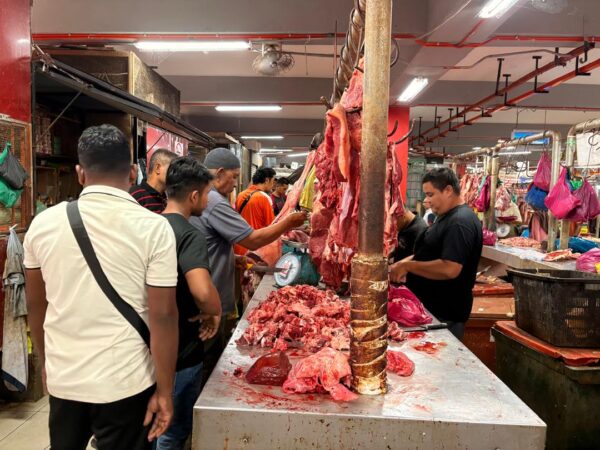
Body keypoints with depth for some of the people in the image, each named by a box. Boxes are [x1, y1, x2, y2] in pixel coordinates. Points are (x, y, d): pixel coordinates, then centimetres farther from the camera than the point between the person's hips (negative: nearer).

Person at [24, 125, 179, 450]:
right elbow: (163, 317, -15)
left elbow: (35, 305, 7)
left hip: (62, 379, 4)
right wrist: (165, 389, -5)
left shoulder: (42, 223, -3)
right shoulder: (153, 227, -15)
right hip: (125, 383, -3)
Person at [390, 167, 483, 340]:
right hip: (432, 307, 10)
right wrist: (405, 263, 3)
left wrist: (408, 266, -23)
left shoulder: (460, 222, -21)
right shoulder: (447, 217, 12)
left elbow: (450, 269, -31)